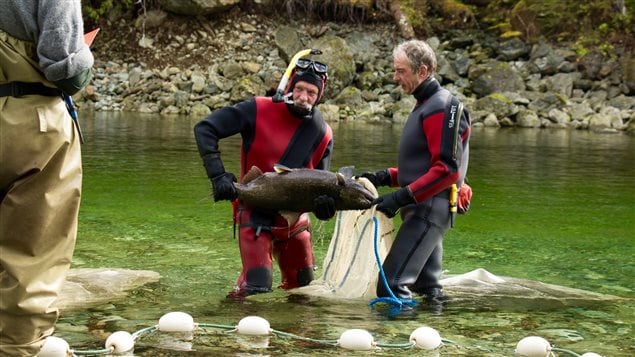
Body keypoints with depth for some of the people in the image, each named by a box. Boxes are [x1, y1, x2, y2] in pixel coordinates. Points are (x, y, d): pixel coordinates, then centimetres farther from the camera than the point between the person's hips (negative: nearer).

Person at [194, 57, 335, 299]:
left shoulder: (322, 134, -5)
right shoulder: (260, 110, -16)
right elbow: (204, 129, -16)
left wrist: (324, 204, -22)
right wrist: (217, 175, -25)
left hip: (294, 217, 5)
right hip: (256, 213, -5)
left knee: (303, 285, 19)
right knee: (256, 286, -18)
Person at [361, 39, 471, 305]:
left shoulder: (440, 109, -13)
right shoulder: (426, 104, 19)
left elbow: (447, 170, -21)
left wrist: (403, 196, -24)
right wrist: (385, 177, 11)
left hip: (430, 208, -11)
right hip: (424, 208, 11)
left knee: (390, 285, -17)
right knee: (427, 285, 15)